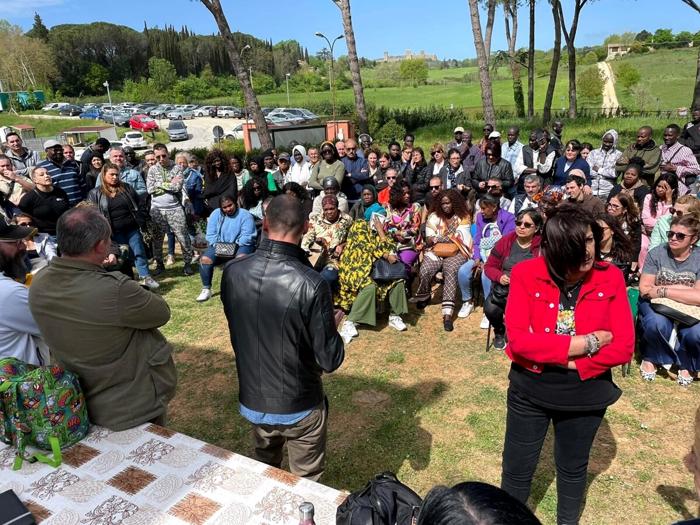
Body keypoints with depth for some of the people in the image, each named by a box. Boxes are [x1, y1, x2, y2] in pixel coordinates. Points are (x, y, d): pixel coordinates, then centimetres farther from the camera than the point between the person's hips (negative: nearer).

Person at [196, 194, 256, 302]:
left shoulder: (245, 215, -6)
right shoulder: (215, 214, 5)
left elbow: (246, 236, -15)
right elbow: (211, 234, 0)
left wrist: (234, 247, -27)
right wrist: (218, 247, -18)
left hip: (240, 246, -3)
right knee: (205, 259, -23)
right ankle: (206, 289, -10)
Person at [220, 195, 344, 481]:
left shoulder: (232, 272, -14)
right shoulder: (311, 284, -28)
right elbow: (330, 360, -21)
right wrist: (333, 326, -1)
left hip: (252, 401, 5)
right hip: (299, 407, -4)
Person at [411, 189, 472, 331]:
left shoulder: (463, 217, 6)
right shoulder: (434, 216, 11)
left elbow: (461, 240, -3)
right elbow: (429, 239, 4)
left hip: (455, 252, -2)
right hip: (436, 251, 2)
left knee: (450, 271, -33)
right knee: (424, 272, -26)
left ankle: (448, 313, -37)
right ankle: (424, 296, 10)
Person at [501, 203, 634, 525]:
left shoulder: (610, 278, -12)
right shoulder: (526, 274, -16)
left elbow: (623, 347, -13)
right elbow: (518, 339, -23)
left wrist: (572, 364, -22)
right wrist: (583, 343, -23)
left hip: (586, 394, 1)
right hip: (530, 390, -1)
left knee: (573, 468, 24)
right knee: (517, 468, 16)